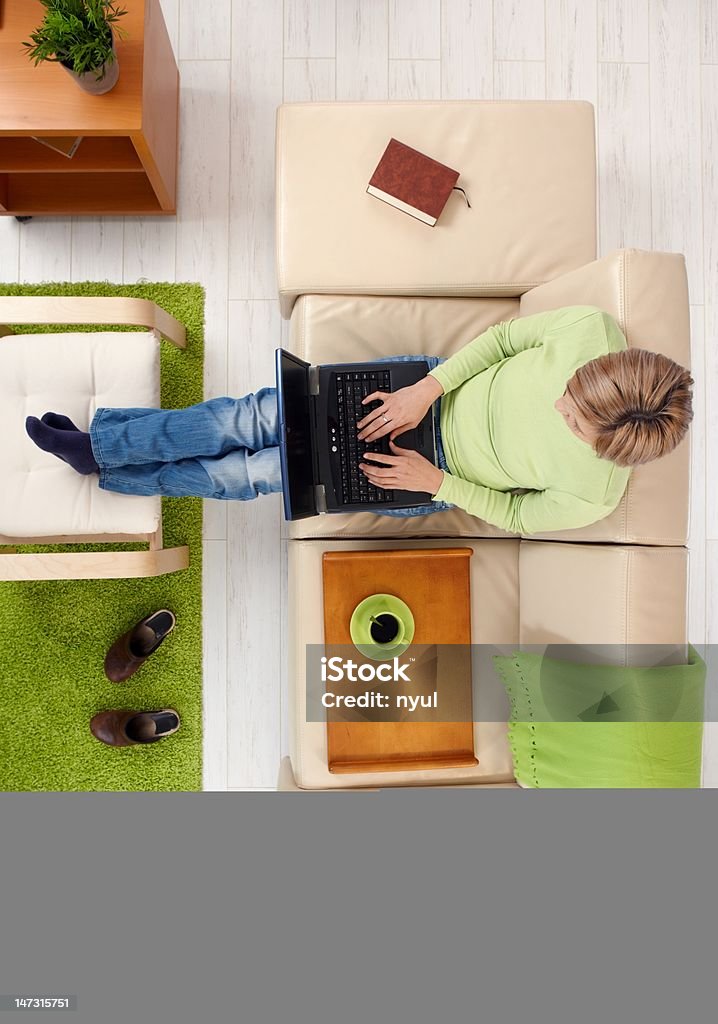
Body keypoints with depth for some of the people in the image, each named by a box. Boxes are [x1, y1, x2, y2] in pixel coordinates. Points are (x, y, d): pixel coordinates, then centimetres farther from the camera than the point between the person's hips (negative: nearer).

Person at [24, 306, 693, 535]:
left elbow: (518, 515, -10)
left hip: (439, 478, -3)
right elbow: (504, 336, -8)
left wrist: (434, 482, -17)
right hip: (431, 383, 3)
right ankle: (95, 441, 14)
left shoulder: (591, 497, -26)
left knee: (251, 473, -5)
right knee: (249, 419, -7)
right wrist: (426, 388, -18)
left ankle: (111, 473, 20)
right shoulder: (592, 330, -21)